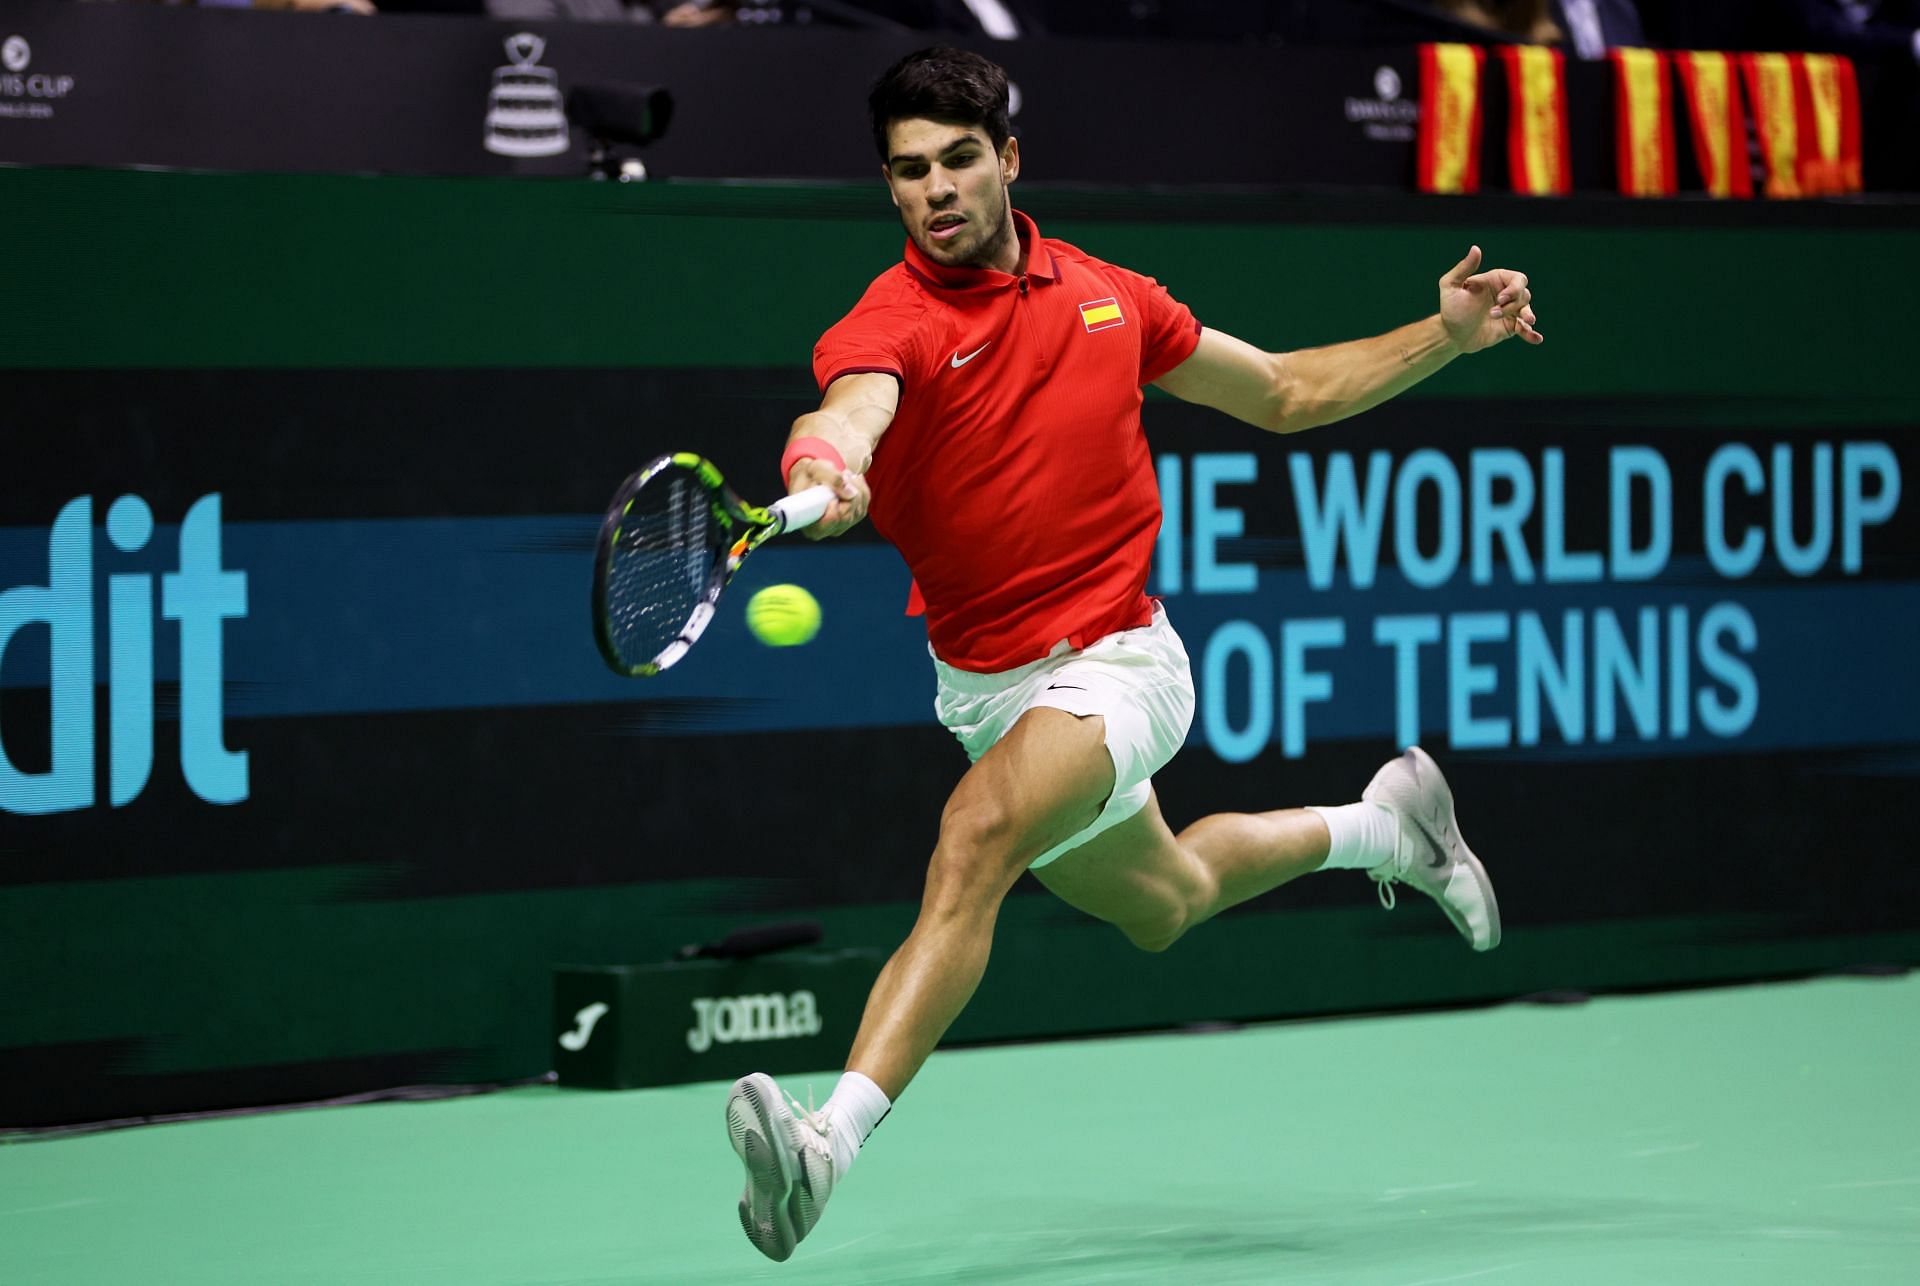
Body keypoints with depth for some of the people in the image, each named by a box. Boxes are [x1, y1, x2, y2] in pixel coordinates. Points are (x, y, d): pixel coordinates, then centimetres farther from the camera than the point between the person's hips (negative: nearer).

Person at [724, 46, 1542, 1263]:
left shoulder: (1109, 295, -1)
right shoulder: (890, 325, -14)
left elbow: (1287, 394, 14)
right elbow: (851, 408, -40)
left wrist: (1449, 334, 4)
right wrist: (823, 467, -64)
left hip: (1116, 665, -2)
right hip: (986, 688, 2)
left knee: (977, 838, -30)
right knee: (1162, 902, 25)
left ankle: (831, 1141, -40)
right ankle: (1380, 825, 55)